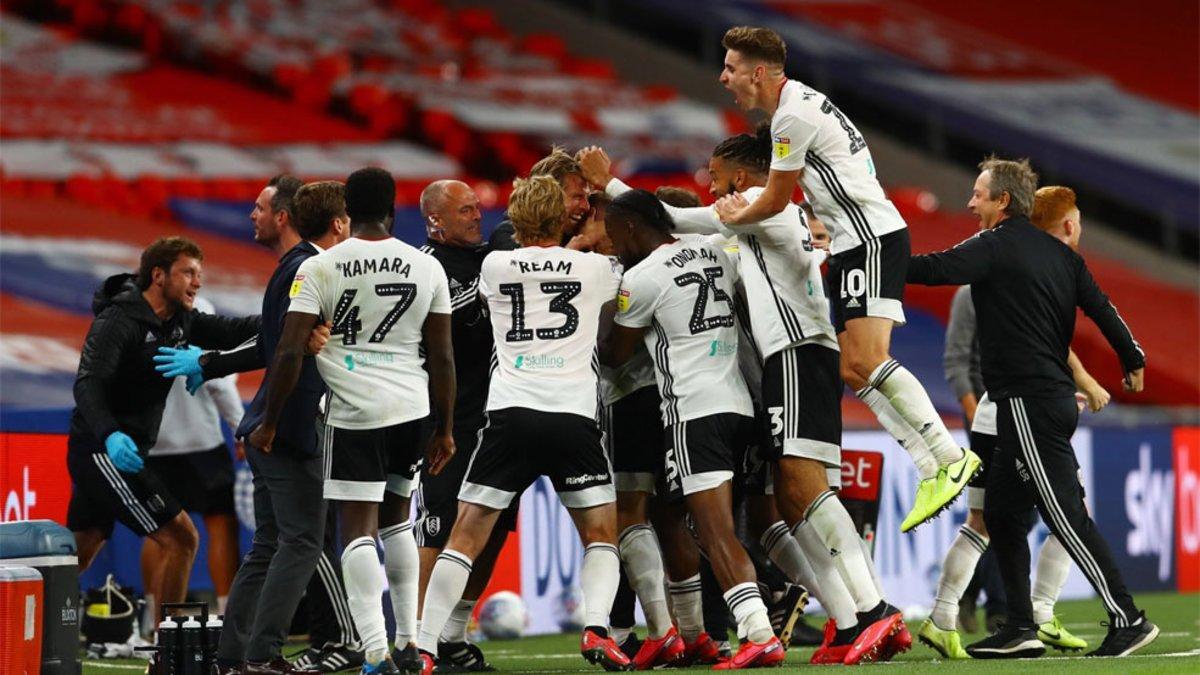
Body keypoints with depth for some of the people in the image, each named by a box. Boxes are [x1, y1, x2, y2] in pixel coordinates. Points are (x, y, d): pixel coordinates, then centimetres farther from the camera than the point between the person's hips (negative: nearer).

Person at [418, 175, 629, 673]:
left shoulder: (495, 266, 9)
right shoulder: (593, 267, 8)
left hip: (510, 413, 0)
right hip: (574, 414, 0)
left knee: (467, 534, 4)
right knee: (601, 534, 10)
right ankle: (596, 627, -13)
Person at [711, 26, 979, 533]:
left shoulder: (792, 116, -15)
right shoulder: (798, 102, 17)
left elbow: (775, 201, -4)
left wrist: (734, 217, 13)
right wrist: (744, 210, 29)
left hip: (873, 238, -11)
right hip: (855, 242, 11)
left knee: (865, 360, -20)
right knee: (852, 371, 5)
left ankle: (949, 458, -20)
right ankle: (931, 471, 1)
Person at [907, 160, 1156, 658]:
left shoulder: (997, 245, -9)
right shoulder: (1061, 255, 14)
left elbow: (934, 270, -18)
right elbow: (1102, 308, 12)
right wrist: (1133, 360, 24)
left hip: (1028, 402, -9)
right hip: (1056, 396, 9)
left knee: (1066, 515, -9)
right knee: (1000, 513, 13)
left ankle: (1127, 619, -10)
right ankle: (1021, 629, 13)